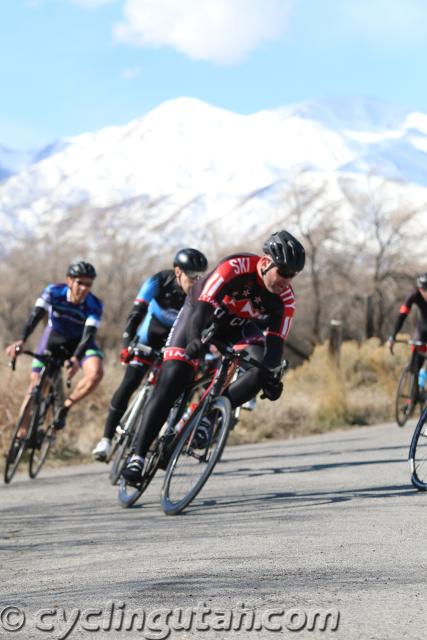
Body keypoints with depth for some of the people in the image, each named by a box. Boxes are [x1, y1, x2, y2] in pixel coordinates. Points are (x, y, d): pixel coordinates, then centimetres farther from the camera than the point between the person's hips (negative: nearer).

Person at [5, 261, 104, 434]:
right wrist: (21, 340, -50)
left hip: (79, 341, -1)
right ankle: (21, 435, 10)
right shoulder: (54, 292, -25)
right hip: (54, 337, 1)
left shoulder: (94, 305, -27)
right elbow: (35, 315, -34)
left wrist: (76, 359, -53)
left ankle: (65, 407, -8)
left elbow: (89, 334, -35)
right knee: (35, 386, -4)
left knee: (96, 373, -29)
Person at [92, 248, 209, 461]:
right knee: (129, 384, -12)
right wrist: (127, 345, -42)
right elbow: (136, 314, -31)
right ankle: (106, 439, -7)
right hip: (150, 337, -1)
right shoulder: (159, 281, -27)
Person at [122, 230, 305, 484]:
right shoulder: (235, 267, -33)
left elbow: (275, 342, -22)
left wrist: (271, 376, -40)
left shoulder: (285, 298, -19)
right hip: (201, 313, -4)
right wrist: (197, 342, -57)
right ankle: (138, 457, -17)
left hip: (238, 327, 4)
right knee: (171, 382, -18)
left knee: (263, 368, -25)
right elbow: (203, 309, -40)